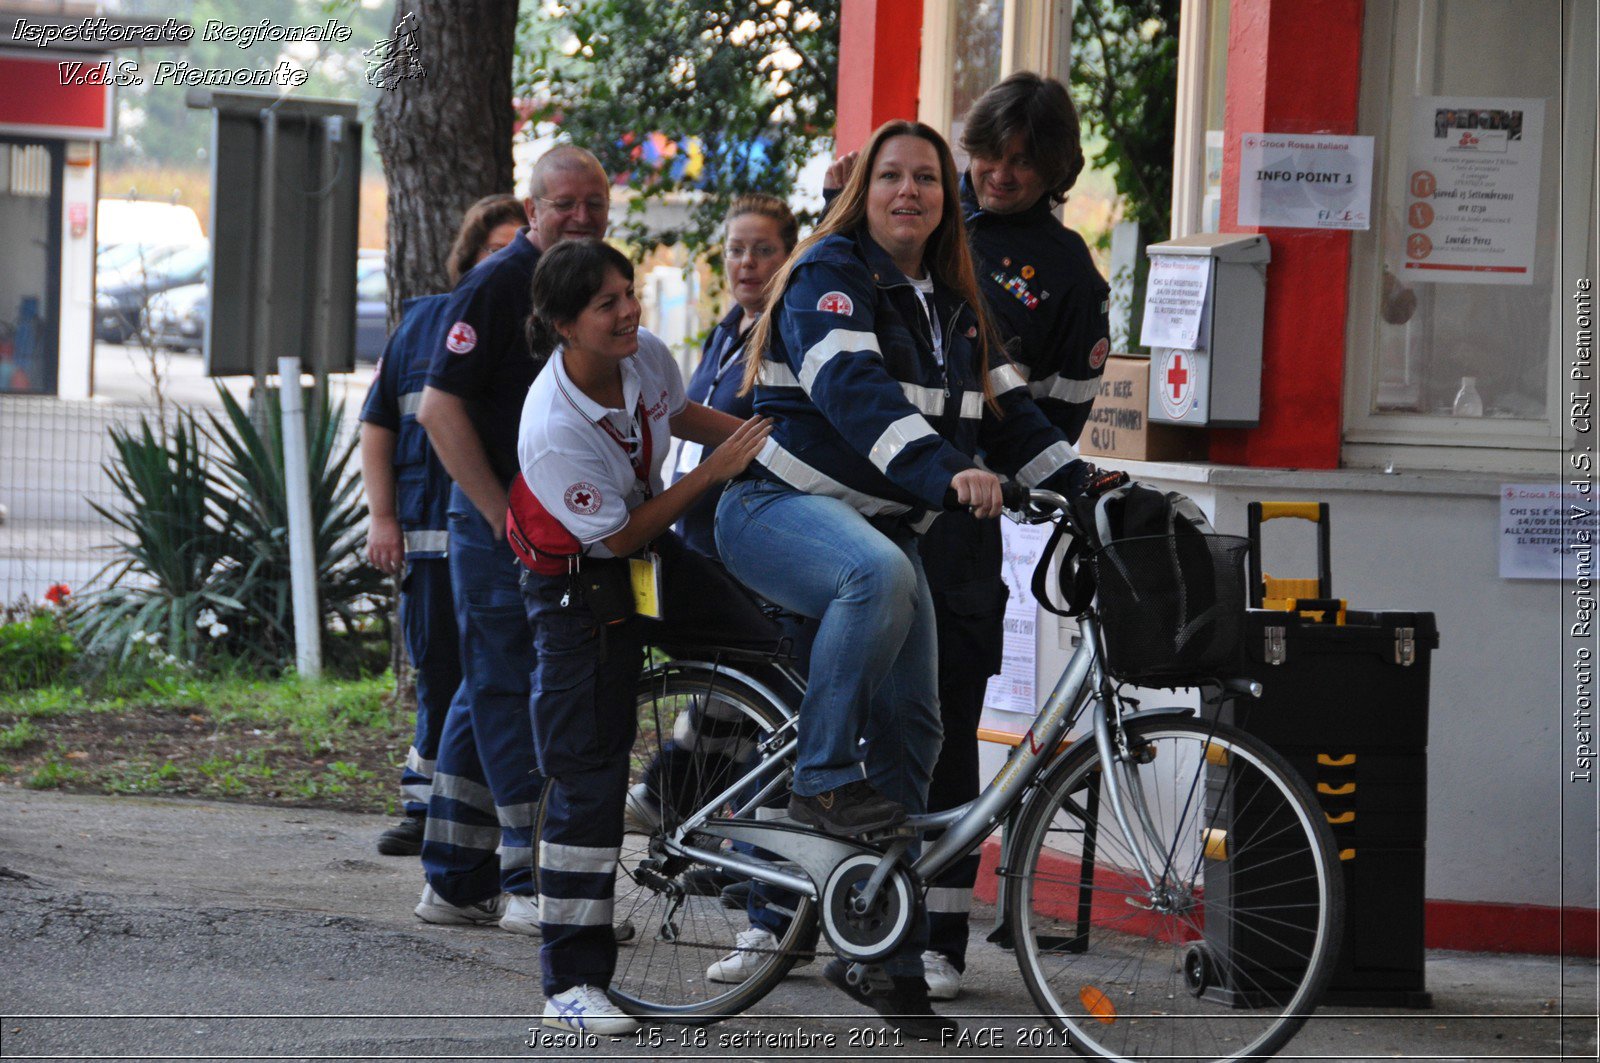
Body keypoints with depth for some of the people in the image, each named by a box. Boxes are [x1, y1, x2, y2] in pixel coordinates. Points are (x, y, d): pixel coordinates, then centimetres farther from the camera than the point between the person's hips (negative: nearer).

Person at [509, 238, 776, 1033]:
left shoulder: (645, 357, -10)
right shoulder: (555, 430, -31)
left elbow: (679, 414, 14)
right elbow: (621, 534, -23)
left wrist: (758, 436, 0)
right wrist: (714, 472, -25)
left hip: (653, 562, 7)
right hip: (579, 588, -7)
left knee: (778, 635, -10)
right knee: (589, 782, -7)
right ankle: (571, 983, -1)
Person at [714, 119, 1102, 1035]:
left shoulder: (955, 304, 15)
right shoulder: (830, 276, -10)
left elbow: (1008, 411, 16)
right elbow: (855, 393, -26)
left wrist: (1081, 482, -1)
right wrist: (946, 471, -41)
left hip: (887, 526, 7)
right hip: (783, 505, -7)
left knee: (912, 729, -3)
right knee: (878, 575, -40)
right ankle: (823, 779, -26)